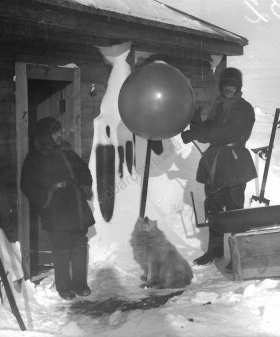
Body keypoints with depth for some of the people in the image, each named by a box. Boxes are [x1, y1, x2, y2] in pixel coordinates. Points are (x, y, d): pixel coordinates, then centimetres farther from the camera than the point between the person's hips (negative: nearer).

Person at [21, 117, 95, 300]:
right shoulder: (35, 159, -3)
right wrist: (47, 197, -13)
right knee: (62, 250, -3)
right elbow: (28, 186, -3)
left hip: (77, 209, 5)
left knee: (80, 247, 7)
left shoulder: (66, 151, 12)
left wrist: (86, 187, 11)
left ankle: (80, 283, 21)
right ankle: (64, 287, 12)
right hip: (56, 214, -5)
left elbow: (83, 170, 25)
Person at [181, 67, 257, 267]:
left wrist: (196, 134, -21)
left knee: (234, 210, -8)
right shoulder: (219, 106, 16)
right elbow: (210, 130, 15)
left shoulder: (244, 109, -5)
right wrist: (197, 125, -8)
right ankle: (215, 250, 24)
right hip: (214, 165, 6)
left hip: (235, 165, -6)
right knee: (213, 208, 11)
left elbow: (228, 133, -18)